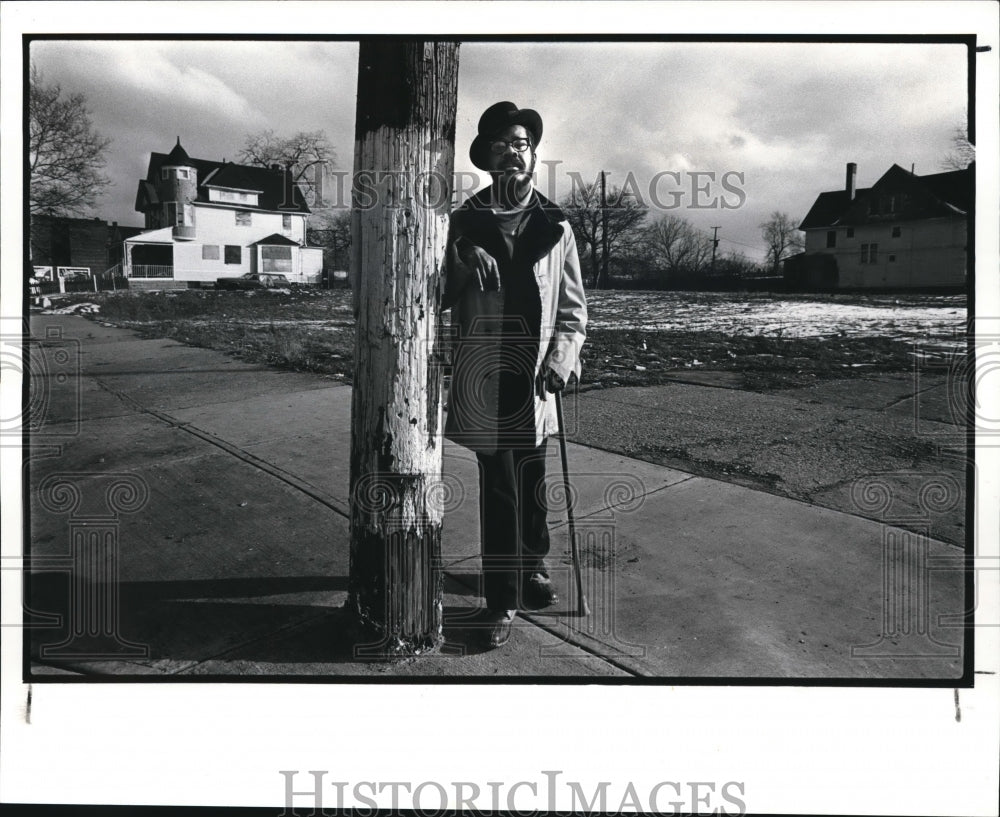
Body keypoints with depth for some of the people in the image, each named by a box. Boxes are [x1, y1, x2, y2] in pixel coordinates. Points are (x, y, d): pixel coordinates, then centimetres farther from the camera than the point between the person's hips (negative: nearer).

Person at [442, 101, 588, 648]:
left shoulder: (554, 226, 9)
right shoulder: (465, 222, 7)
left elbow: (573, 306, 7)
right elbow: (440, 298, 11)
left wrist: (560, 358, -6)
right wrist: (463, 255, -6)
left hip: (535, 375, 2)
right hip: (482, 373, -1)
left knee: (532, 481, 13)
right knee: (499, 486, -2)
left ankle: (532, 568, 37)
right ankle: (502, 600, 8)